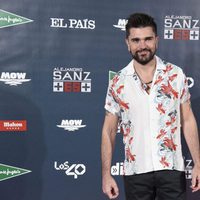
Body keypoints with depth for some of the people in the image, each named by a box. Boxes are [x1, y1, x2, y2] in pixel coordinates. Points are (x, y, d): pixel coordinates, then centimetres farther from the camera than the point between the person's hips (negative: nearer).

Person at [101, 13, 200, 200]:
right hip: (136, 172, 0)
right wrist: (106, 174, -3)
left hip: (172, 169, 0)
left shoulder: (176, 75, -1)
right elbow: (109, 130, 2)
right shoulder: (118, 82, -2)